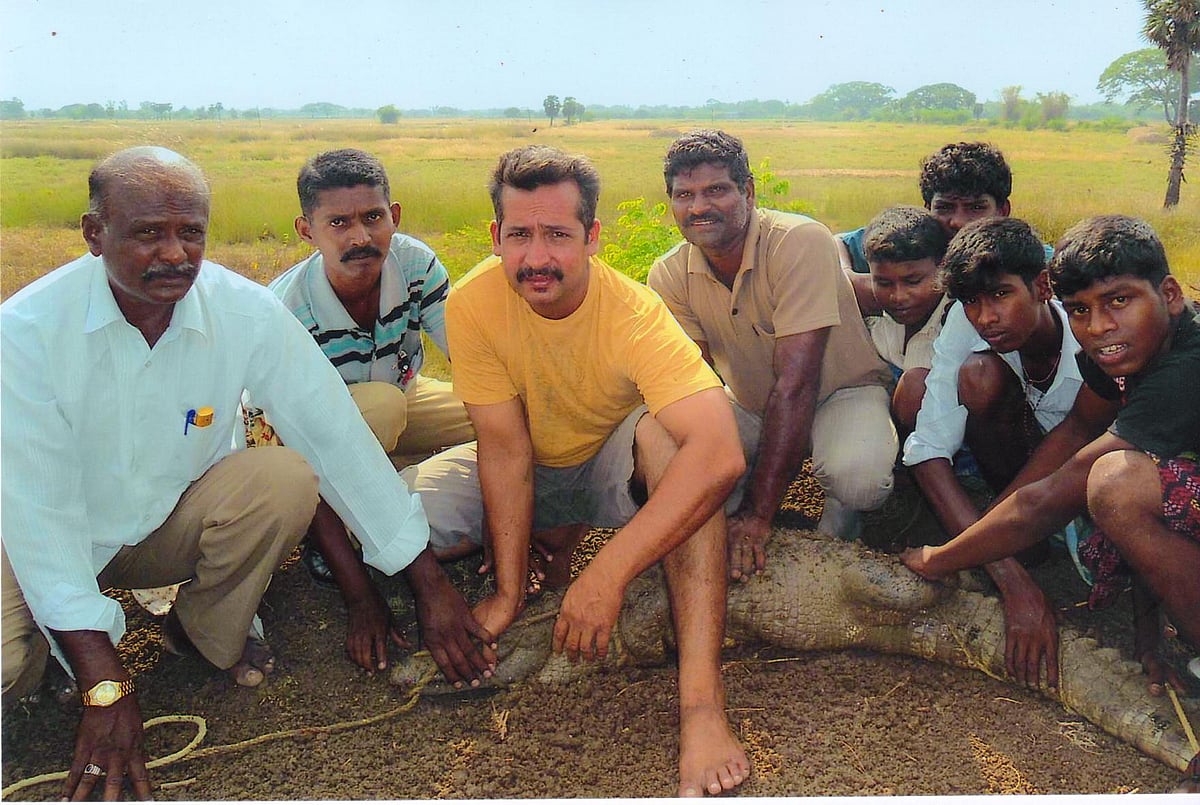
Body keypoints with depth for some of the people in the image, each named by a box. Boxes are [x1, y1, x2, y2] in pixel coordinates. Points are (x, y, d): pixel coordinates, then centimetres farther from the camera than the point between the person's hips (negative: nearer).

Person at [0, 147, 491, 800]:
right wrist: (104, 684, -30)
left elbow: (336, 439, -18)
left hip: (171, 525, 2)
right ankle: (67, 647, 9)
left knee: (285, 476, -27)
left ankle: (207, 632, 1)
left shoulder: (248, 313, -19)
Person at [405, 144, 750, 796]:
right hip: (527, 475, 3)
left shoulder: (634, 312, -30)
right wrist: (508, 592, -24)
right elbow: (505, 448, -20)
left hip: (614, 472, -2)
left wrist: (606, 575, -46)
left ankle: (701, 699, -37)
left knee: (663, 430, -35)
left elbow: (720, 455, -43)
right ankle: (553, 541, 8)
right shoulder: (474, 304, -22)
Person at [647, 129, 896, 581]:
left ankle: (840, 519, 1)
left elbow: (795, 383, -31)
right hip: (752, 407, 4)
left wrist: (757, 513, -34)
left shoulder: (801, 242, -27)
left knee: (858, 476, -36)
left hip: (840, 392, -3)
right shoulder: (669, 276, -12)